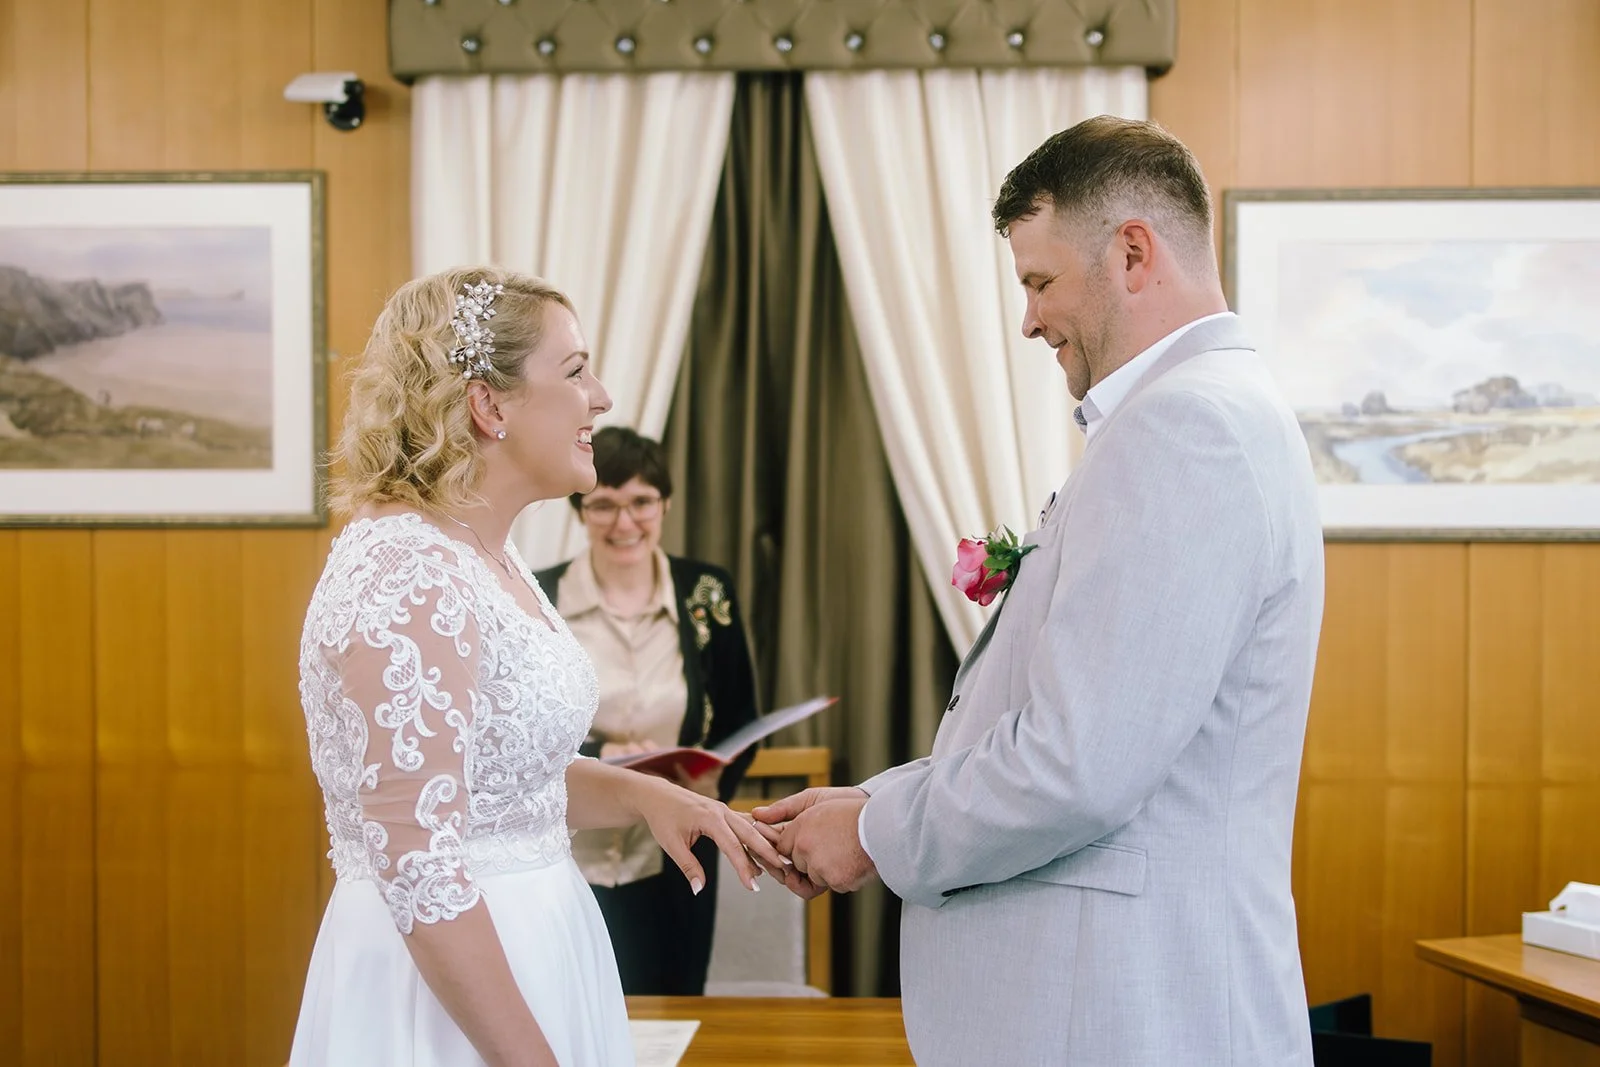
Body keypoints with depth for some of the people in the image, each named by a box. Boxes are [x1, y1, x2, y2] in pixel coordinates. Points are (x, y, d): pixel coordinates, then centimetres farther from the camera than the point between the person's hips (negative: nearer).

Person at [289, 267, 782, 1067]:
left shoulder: (489, 558, 7)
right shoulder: (404, 579, -22)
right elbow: (419, 871, -24)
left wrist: (643, 794, 3)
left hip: (525, 950, 9)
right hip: (450, 992, -9)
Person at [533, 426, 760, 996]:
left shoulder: (707, 595, 2)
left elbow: (739, 724, 6)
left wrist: (714, 782, -15)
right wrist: (596, 756, -20)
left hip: (672, 869, 2)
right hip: (562, 865, -1)